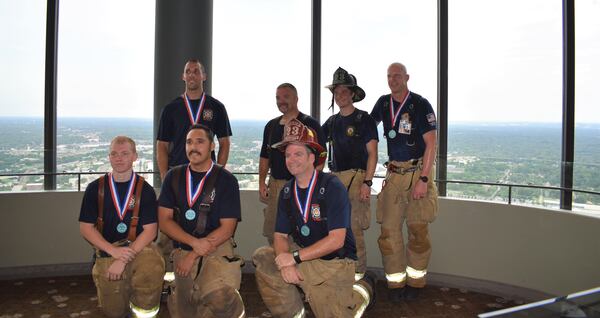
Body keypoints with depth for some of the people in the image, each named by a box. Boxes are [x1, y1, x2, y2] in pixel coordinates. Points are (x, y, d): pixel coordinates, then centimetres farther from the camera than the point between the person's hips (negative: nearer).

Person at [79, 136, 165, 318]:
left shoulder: (145, 189, -1)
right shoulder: (95, 188, 4)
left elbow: (150, 230, -6)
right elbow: (85, 227, 1)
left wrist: (124, 259, -18)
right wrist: (113, 251, -14)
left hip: (138, 247, -1)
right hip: (107, 252, 2)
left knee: (152, 268, -35)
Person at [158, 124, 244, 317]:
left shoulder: (226, 180, 1)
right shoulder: (174, 177, 10)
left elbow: (227, 228, -4)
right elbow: (164, 220, 4)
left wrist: (193, 255, -11)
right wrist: (194, 242, -12)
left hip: (218, 247, -3)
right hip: (183, 249, 3)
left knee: (219, 296, -28)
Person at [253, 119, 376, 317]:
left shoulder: (332, 187, -17)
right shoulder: (287, 192, 2)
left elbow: (336, 240, -23)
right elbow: (280, 236, 1)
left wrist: (294, 257, -25)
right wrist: (285, 262, -21)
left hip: (335, 262, -5)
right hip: (303, 255, 5)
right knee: (262, 258, -17)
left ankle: (364, 288, 21)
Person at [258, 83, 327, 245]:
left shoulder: (310, 124, -3)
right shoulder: (271, 125, 15)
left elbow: (319, 158, -8)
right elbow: (265, 157, 19)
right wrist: (261, 182, 9)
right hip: (274, 185, 6)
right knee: (271, 234, 11)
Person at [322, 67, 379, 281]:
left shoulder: (364, 119, -1)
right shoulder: (332, 122, 16)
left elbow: (372, 153, -5)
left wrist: (367, 182, -14)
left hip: (356, 178, -6)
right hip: (335, 178, 6)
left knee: (354, 228, -7)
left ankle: (358, 272, 5)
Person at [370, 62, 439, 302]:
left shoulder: (421, 105, -7)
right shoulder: (383, 103, 8)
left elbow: (431, 144, -10)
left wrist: (423, 179, -16)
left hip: (418, 171, -4)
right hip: (394, 172, 4)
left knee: (418, 228, -1)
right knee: (389, 228, -1)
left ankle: (415, 282, 15)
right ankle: (396, 283, 11)